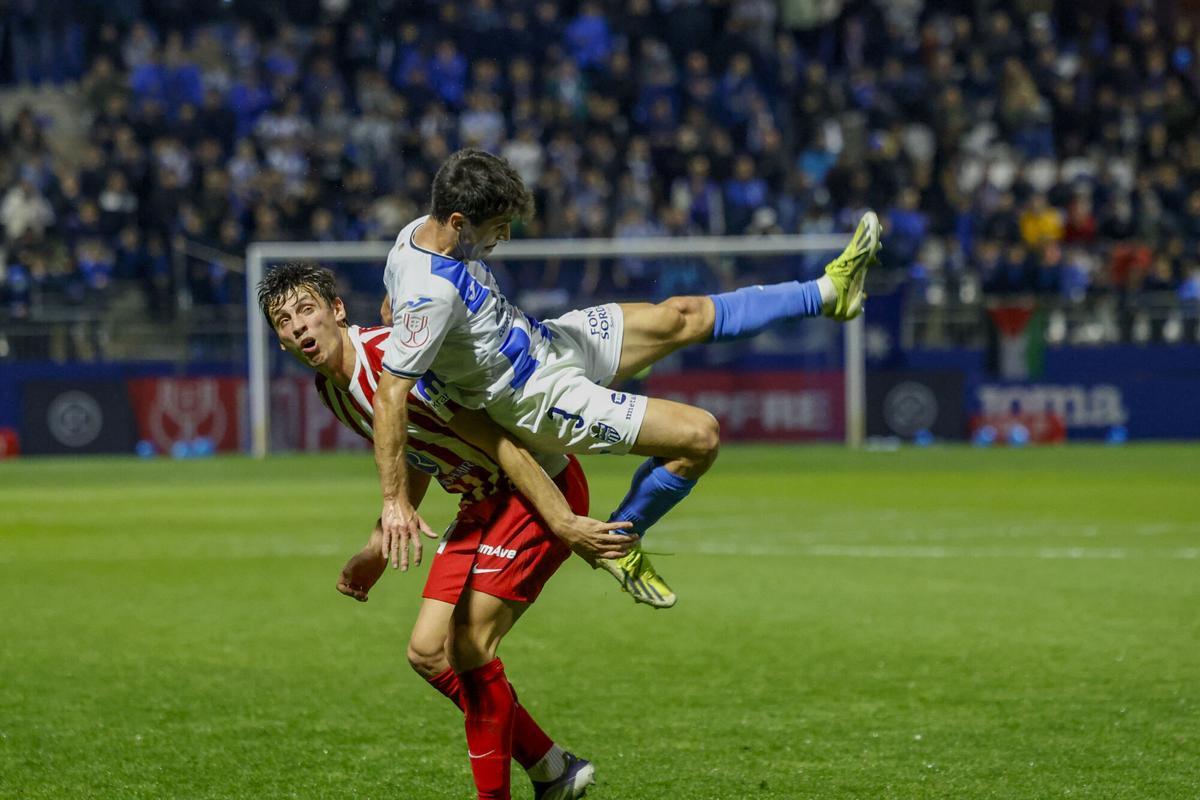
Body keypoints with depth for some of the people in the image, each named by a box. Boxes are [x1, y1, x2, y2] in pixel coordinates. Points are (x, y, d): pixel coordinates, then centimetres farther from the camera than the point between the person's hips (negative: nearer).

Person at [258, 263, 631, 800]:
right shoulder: (331, 389, 4)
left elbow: (500, 444, -27)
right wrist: (376, 552, 17)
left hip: (542, 488, -9)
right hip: (483, 503, 9)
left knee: (470, 650, -15)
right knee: (427, 653, 4)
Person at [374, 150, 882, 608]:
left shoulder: (419, 231, -6)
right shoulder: (430, 294, -34)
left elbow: (391, 310, 13)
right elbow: (390, 394, -32)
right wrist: (395, 501, -31)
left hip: (548, 341, 9)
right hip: (543, 397, -9)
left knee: (683, 316, 18)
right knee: (700, 435, -11)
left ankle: (829, 292, 33)